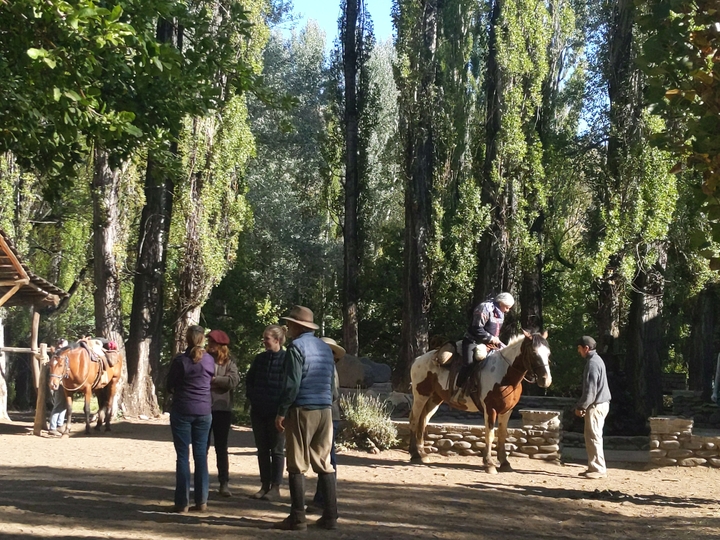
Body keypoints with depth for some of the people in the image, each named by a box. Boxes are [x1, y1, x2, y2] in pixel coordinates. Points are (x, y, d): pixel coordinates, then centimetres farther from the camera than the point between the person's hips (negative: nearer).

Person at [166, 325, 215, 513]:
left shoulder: (179, 360, -8)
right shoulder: (209, 360, 0)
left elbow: (170, 386, 0)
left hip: (182, 411, -3)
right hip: (204, 412, 3)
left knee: (183, 456, 1)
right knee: (201, 455, 8)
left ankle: (182, 502, 0)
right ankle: (202, 501, 9)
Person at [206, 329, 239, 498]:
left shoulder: (228, 363, 2)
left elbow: (234, 380, -14)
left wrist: (213, 379, -17)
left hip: (222, 409, 0)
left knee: (221, 447, 6)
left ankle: (224, 483, 9)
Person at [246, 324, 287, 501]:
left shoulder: (286, 359, -8)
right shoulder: (259, 359, 8)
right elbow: (249, 380, 18)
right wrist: (251, 397, 6)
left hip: (277, 412, -6)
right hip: (258, 411, 6)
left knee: (277, 450, 2)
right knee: (262, 450, 10)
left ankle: (275, 488, 6)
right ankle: (264, 486, 16)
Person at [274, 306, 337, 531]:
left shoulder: (297, 346, -7)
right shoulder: (326, 347, 15)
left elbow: (292, 383, -13)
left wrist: (281, 412, -9)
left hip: (302, 410, -7)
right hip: (325, 410, 7)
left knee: (297, 466, -2)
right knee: (324, 464, 9)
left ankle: (298, 518, -3)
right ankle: (330, 516, 8)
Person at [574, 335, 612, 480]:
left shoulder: (592, 363, -17)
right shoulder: (596, 360, 15)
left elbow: (590, 390, -21)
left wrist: (581, 407, -13)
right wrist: (581, 405, 19)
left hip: (596, 405, -10)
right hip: (601, 403, 10)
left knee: (593, 437, -6)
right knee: (591, 437, 14)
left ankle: (599, 469, -3)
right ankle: (593, 467, 19)